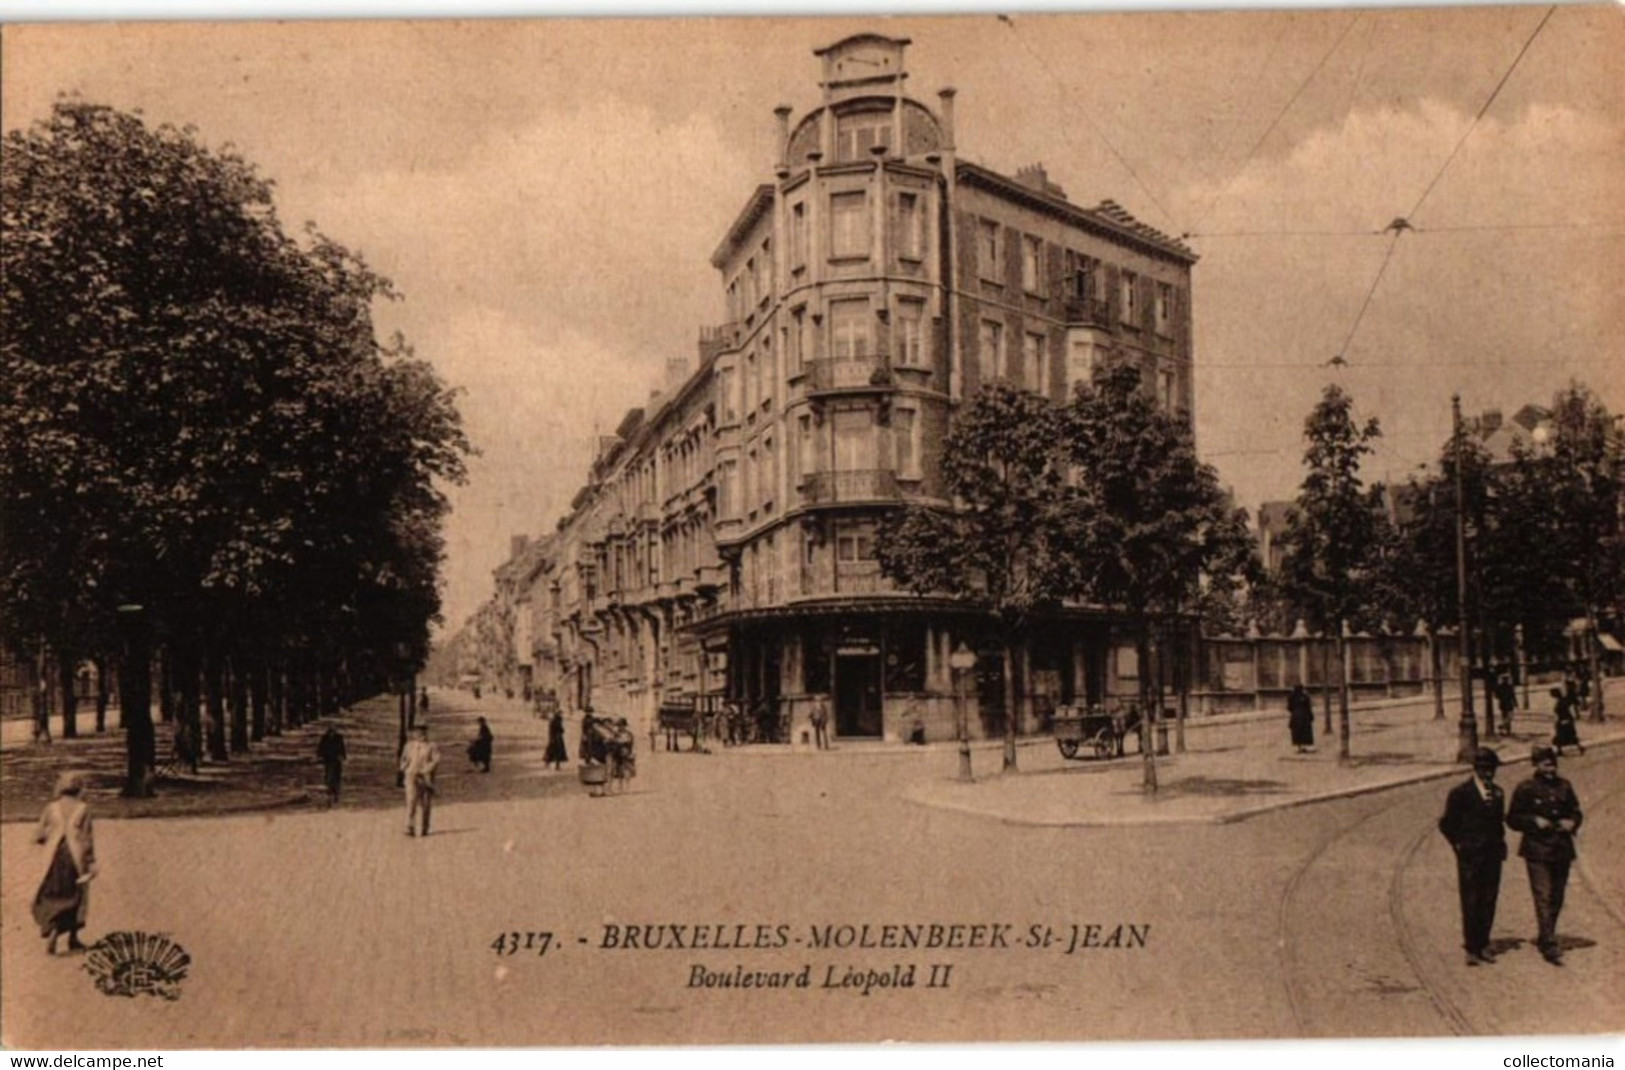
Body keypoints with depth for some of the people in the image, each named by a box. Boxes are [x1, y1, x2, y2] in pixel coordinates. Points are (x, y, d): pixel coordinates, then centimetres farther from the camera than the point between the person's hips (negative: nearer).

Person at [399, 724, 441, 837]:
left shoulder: (432, 747, -2)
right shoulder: (409, 745, 11)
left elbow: (436, 761, -11)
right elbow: (404, 758, 22)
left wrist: (424, 770, -20)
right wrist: (404, 767, 2)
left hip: (426, 779, -2)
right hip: (412, 778, 2)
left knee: (426, 805, 7)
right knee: (411, 801, -14)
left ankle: (425, 829, 21)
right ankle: (410, 829, -19)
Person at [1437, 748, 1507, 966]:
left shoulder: (1497, 793, 11)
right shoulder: (1460, 793, -5)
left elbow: (1499, 820, 21)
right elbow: (1447, 824, -1)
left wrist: (1500, 844, 10)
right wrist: (1459, 845, -3)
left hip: (1492, 856, 5)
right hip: (1469, 857, -5)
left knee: (1489, 901, 6)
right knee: (1470, 903, -3)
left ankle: (1483, 945, 15)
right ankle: (1471, 948, 2)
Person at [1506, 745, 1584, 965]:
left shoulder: (1564, 787, 9)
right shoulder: (1526, 789, -4)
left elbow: (1576, 812, 19)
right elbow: (1512, 818, -1)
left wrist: (1572, 822, -2)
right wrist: (1534, 821, -15)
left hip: (1562, 850, 5)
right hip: (1537, 850, -5)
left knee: (1557, 897, 11)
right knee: (1543, 897, -11)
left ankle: (1544, 938, 27)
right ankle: (1549, 945, -12)